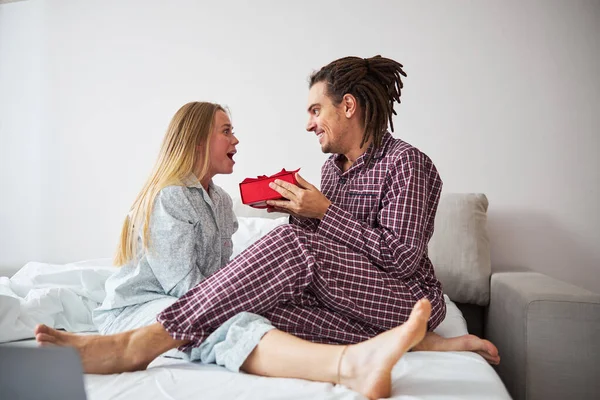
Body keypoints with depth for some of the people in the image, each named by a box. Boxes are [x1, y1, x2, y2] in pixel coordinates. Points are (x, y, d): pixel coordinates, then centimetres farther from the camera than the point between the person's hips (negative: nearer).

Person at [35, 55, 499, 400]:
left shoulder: (407, 164, -10)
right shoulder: (333, 166, 13)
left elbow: (401, 258, -16)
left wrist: (324, 212, -17)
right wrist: (300, 210, -2)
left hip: (408, 300, -7)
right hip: (350, 299, 7)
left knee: (294, 245, -32)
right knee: (256, 313, -25)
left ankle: (139, 344, -35)